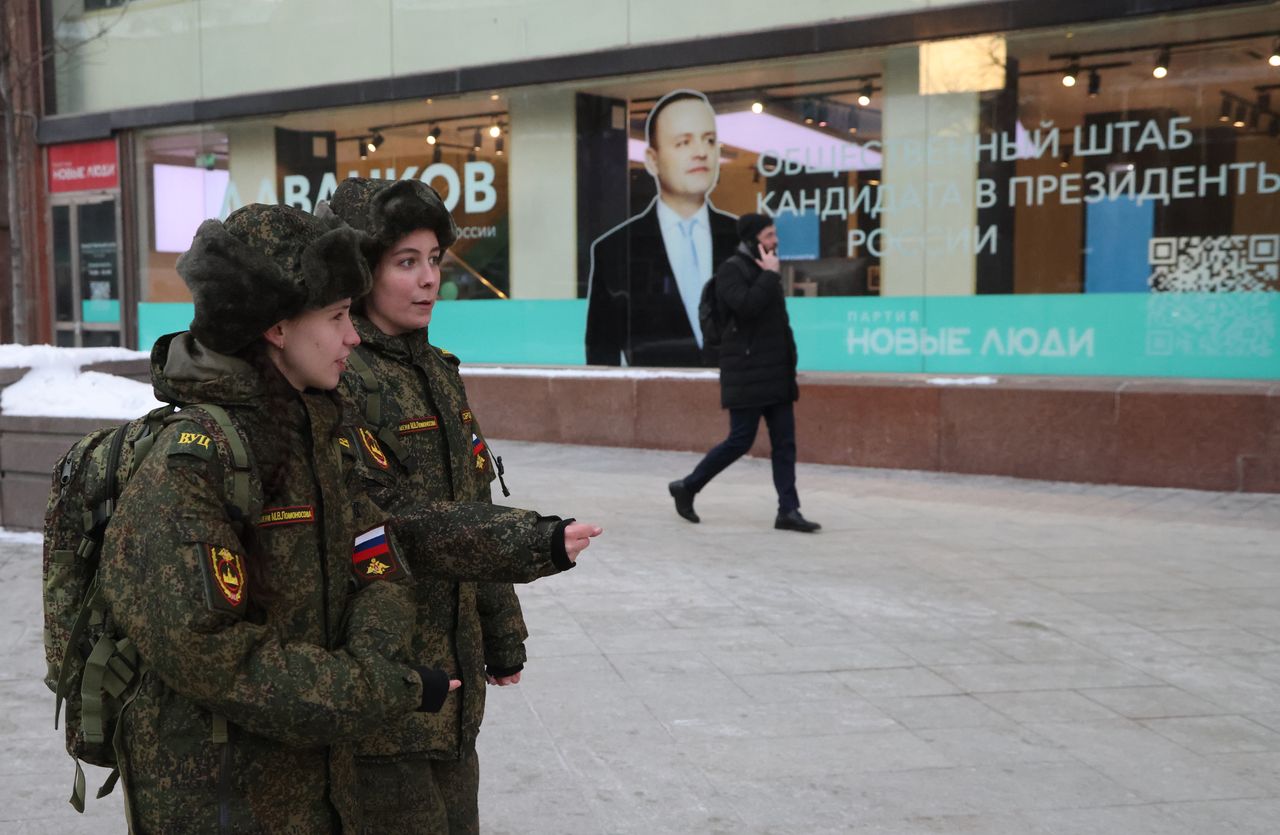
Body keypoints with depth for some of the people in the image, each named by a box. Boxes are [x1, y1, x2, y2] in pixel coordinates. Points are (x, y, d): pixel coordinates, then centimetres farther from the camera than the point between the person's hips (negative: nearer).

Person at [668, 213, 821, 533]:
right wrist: (770, 275, -17)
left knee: (784, 442, 2)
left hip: (776, 374, 8)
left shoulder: (763, 270, 17)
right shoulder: (731, 269, -9)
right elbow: (746, 306, -26)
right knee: (740, 440, -4)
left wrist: (789, 367, 19)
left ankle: (789, 511, 3)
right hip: (747, 374, -8)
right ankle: (686, 487, 13)